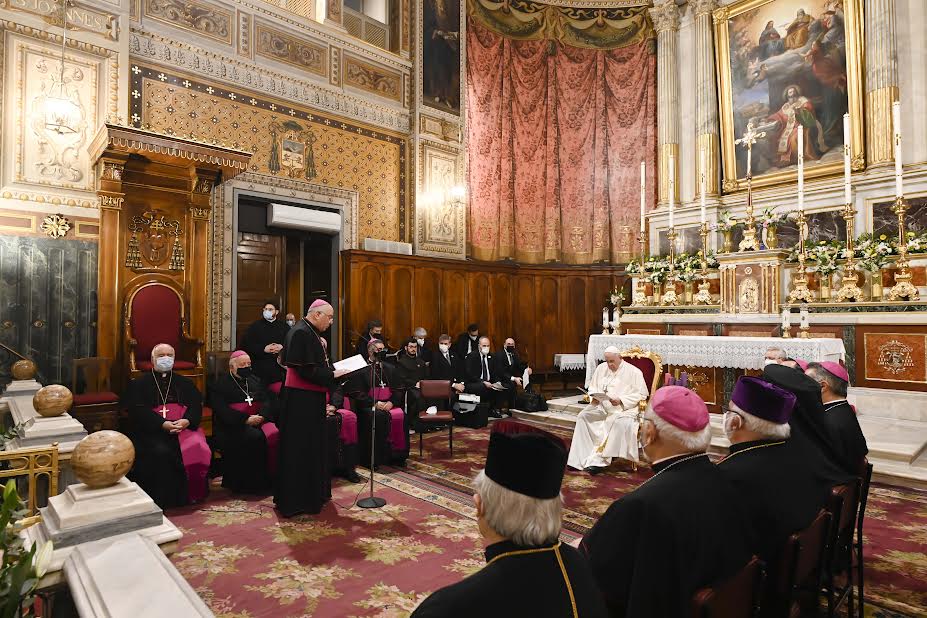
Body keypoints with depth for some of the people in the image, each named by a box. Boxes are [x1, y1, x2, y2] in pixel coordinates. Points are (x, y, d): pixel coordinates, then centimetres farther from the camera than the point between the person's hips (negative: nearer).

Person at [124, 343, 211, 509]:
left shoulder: (185, 382, 24)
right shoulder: (138, 384, 16)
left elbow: (196, 406, 11)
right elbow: (138, 410, 0)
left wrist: (187, 421, -13)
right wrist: (162, 424, -16)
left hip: (184, 426, 2)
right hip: (152, 430, -1)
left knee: (196, 448, -27)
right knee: (161, 452, -31)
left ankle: (193, 494, -11)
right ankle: (163, 500, -16)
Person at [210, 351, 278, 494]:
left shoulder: (255, 381, 23)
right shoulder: (220, 385, 7)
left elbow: (266, 401, 12)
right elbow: (222, 410, -7)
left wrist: (262, 415, -11)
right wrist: (246, 419, -18)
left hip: (258, 421, 4)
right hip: (233, 426, -4)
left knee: (274, 435, -27)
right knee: (255, 437, -34)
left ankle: (271, 479, -19)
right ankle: (251, 483, -23)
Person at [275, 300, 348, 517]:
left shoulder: (311, 332, 11)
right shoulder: (301, 333, -20)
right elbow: (305, 369, -25)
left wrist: (322, 347, 2)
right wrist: (332, 375, -19)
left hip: (310, 398, 10)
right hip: (301, 400, -10)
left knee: (313, 446, 18)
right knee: (301, 448, 0)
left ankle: (313, 492, 32)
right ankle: (297, 501, 13)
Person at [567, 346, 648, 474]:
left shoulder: (633, 372, 0)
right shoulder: (601, 368, 14)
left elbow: (642, 394, -5)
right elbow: (592, 386, 20)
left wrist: (621, 400, -17)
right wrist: (594, 397, -3)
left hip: (624, 408, -4)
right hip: (601, 406, 4)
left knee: (621, 423, -37)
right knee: (583, 416, -22)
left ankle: (599, 459, -31)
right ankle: (580, 459, -24)